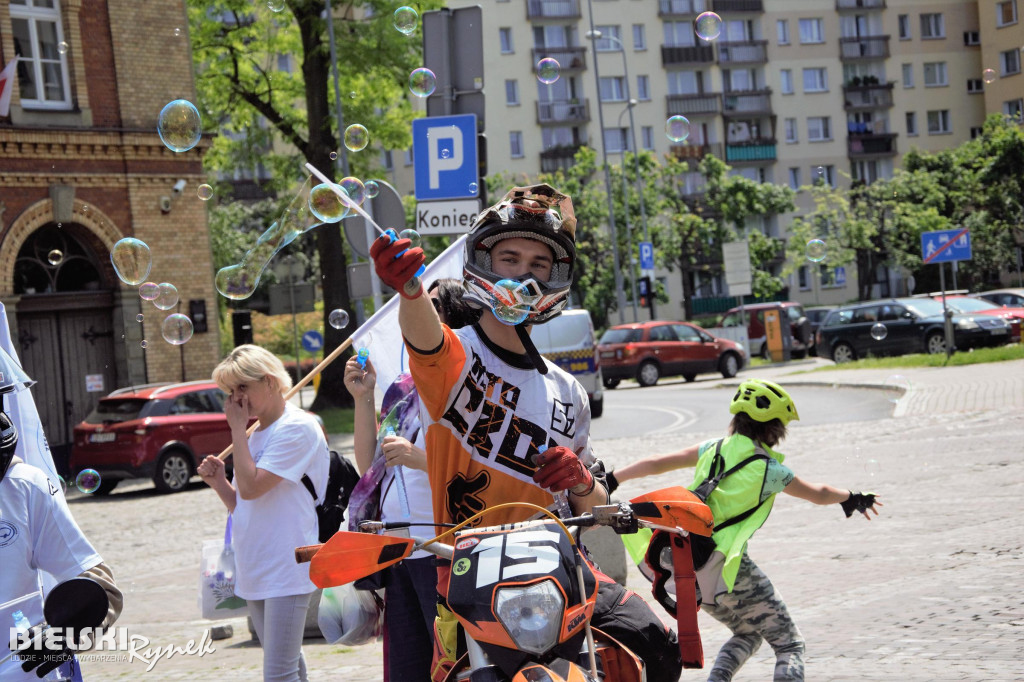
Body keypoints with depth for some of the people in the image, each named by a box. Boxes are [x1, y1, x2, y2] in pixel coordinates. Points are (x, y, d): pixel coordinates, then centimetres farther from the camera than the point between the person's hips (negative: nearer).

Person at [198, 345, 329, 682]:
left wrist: (237, 429, -9)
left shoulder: (297, 427, -10)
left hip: (288, 568, -9)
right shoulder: (255, 435, 16)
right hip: (256, 571, 9)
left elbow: (251, 487, -19)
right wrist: (218, 482, 2)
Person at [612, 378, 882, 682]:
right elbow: (818, 494, 13)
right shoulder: (770, 469, -3)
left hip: (688, 570, 7)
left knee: (747, 634, 27)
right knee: (789, 644, 5)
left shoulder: (712, 449, 10)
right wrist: (853, 498, 32)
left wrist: (611, 480, 22)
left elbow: (656, 463, 12)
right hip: (728, 568, -6)